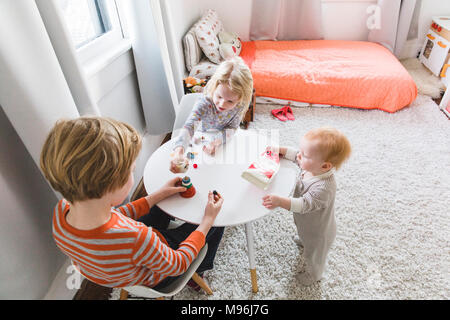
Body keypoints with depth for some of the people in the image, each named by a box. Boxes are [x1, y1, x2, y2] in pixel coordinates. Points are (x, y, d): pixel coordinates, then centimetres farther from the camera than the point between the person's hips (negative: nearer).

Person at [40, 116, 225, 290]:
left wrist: (159, 195, -4)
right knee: (217, 220, 13)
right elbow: (178, 265, -24)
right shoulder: (135, 239, -46)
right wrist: (208, 219, -15)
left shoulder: (62, 211, -26)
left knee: (163, 204, 25)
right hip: (155, 277, -5)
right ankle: (200, 271, 40)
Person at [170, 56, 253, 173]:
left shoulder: (240, 106, -26)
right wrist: (179, 150, -64)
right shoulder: (204, 104, -33)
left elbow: (232, 128, -16)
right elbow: (189, 126, -45)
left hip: (224, 140, 0)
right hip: (204, 139, 0)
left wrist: (218, 140, -37)